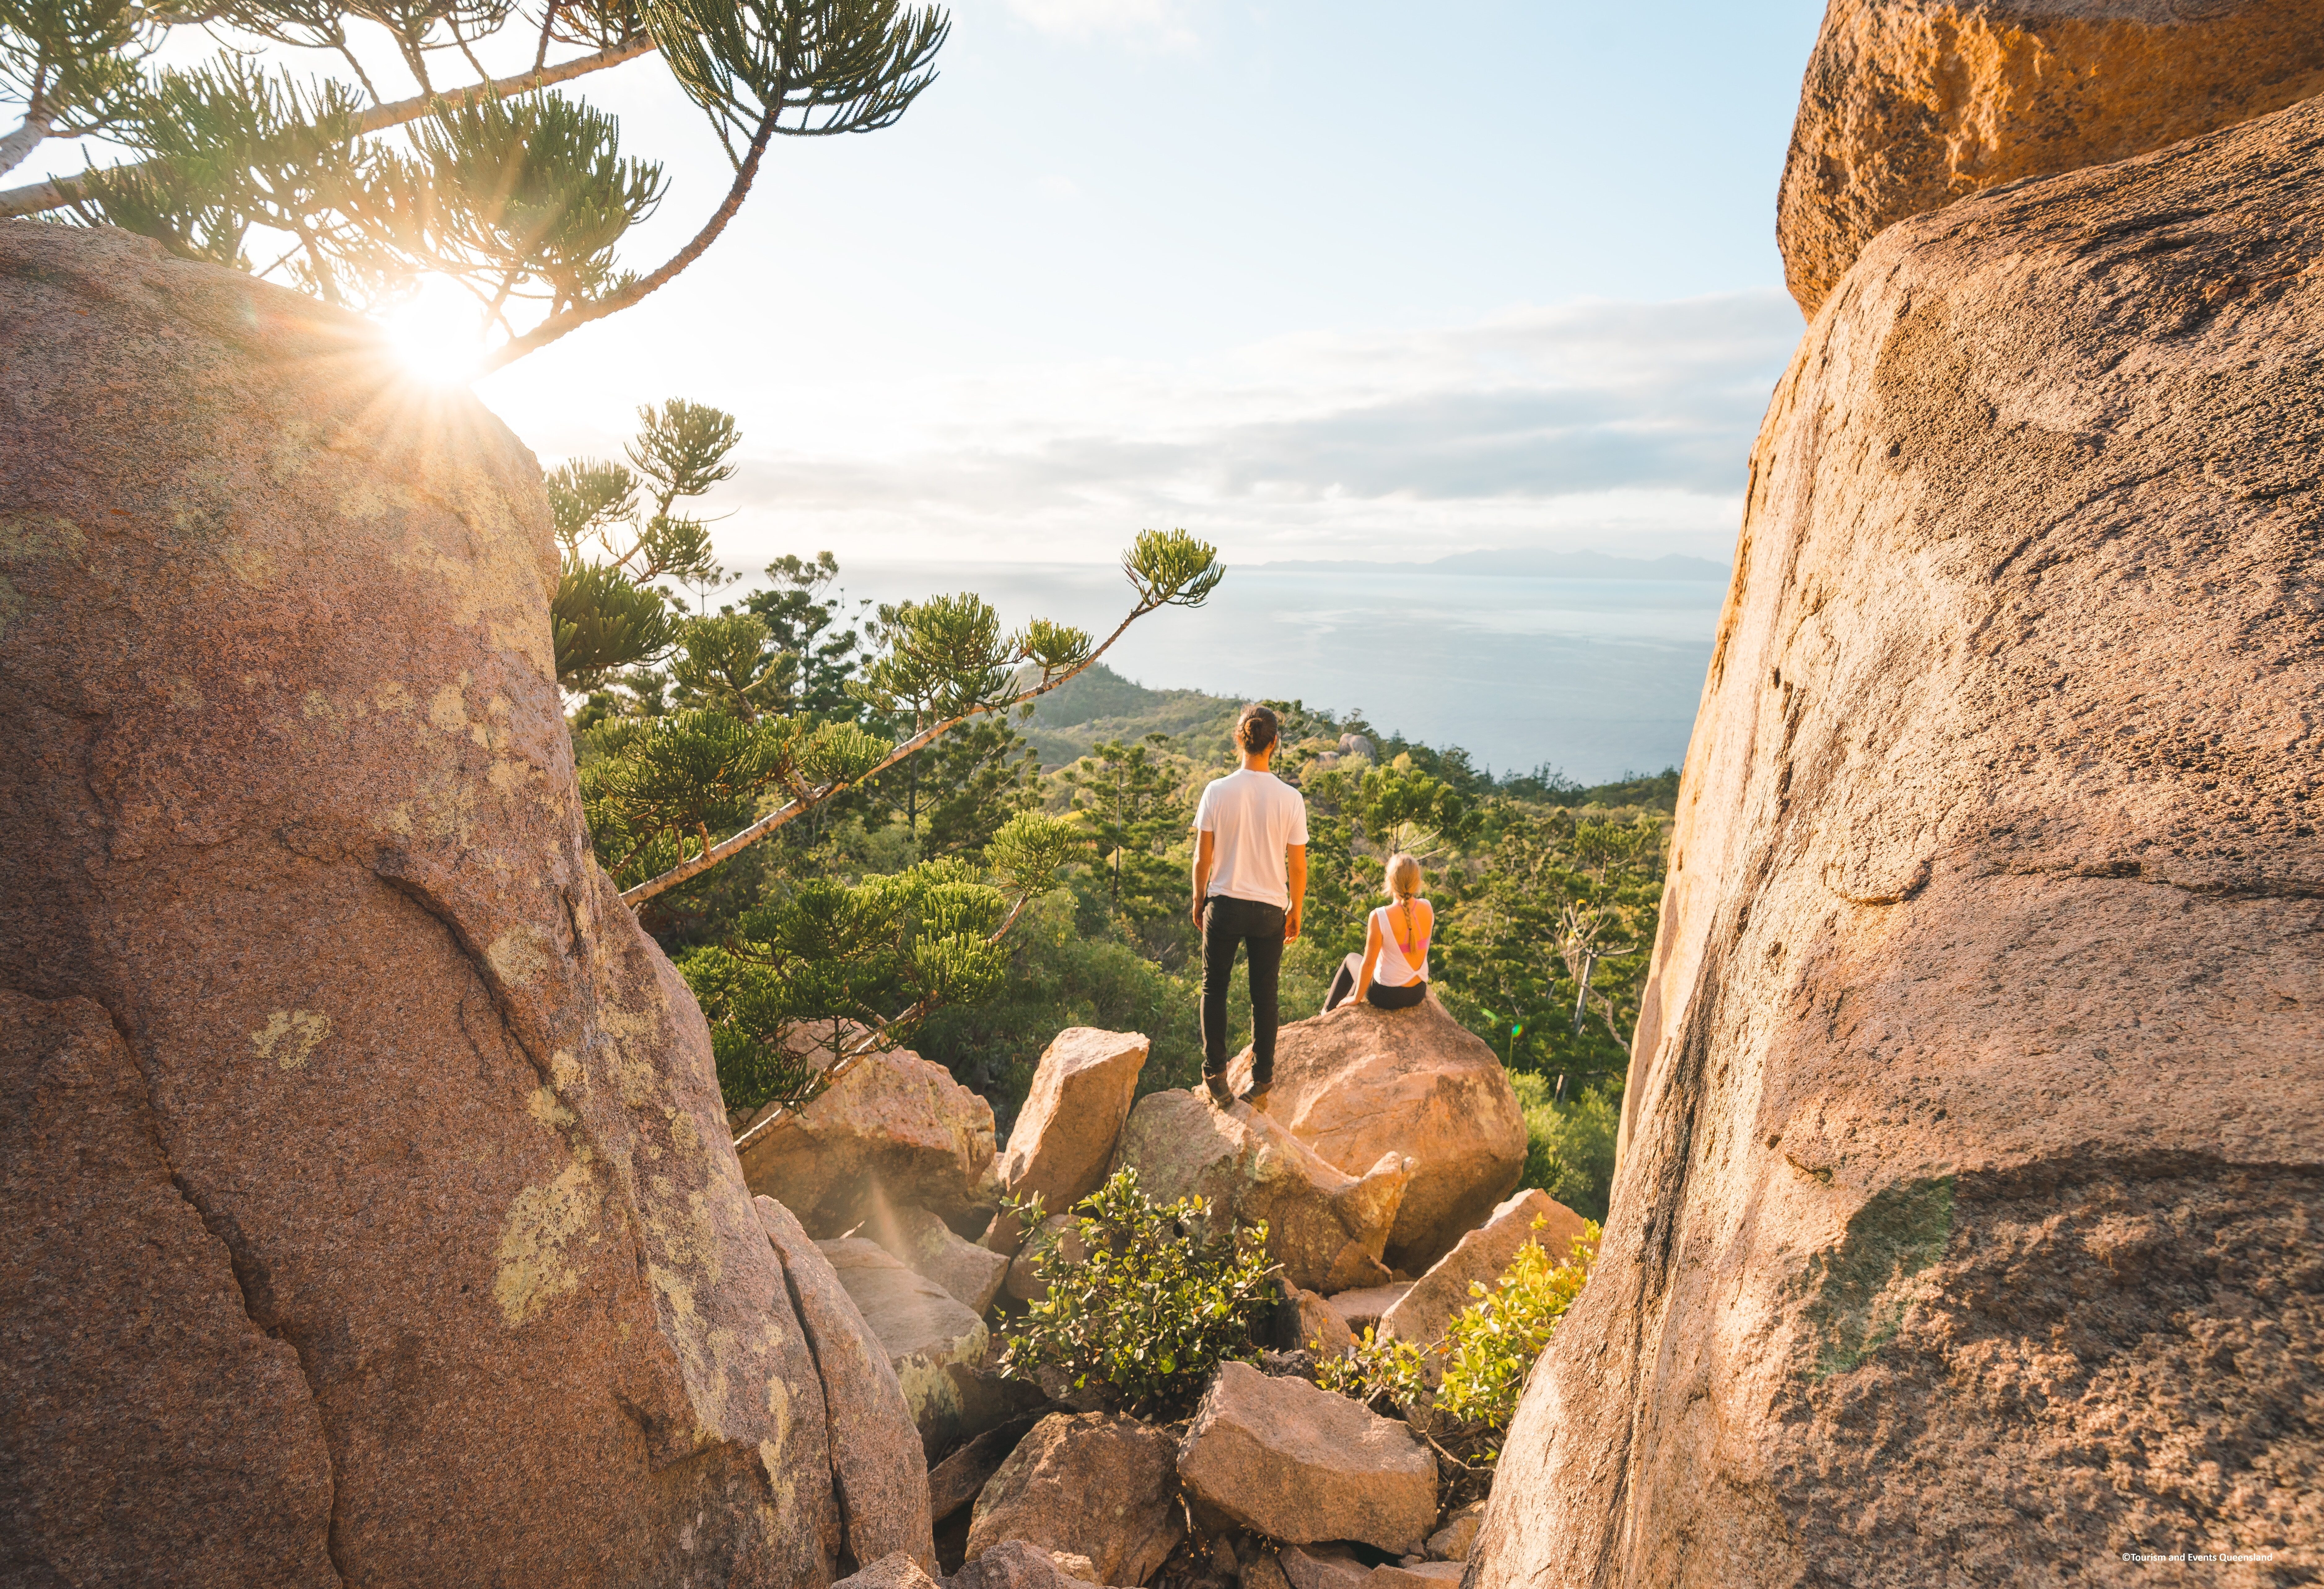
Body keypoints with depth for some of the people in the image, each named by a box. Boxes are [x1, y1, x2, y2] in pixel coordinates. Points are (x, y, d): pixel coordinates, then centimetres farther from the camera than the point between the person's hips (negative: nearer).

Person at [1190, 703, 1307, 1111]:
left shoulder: (1217, 791, -10)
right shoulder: (1290, 799, -9)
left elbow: (1203, 858, -5)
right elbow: (1298, 867, -4)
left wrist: (1199, 901, 10)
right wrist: (1295, 912, 10)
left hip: (1224, 905, 0)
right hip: (1270, 909, 1)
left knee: (1214, 988, 14)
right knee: (1264, 996, 12)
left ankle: (1216, 1076, 13)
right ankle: (1262, 1081, 19)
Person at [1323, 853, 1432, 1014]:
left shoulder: (1379, 917, -25)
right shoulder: (1427, 908, -9)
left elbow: (1368, 963, -17)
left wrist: (1357, 998, -5)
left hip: (1388, 996, -4)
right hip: (1418, 994, 5)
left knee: (1351, 959, 27)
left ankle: (1330, 1010, 45)